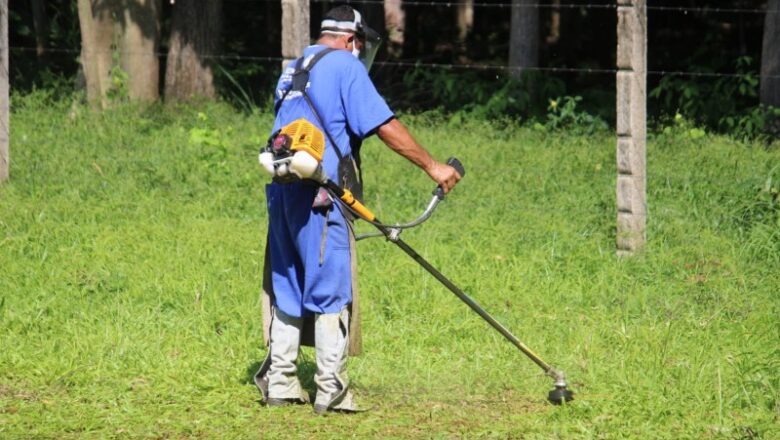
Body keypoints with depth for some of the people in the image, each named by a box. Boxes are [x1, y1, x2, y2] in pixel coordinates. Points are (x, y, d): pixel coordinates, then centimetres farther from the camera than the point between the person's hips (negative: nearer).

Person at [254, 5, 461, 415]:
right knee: (331, 290, -4)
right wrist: (431, 166, -5)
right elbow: (385, 126, -10)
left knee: (287, 287, 13)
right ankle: (330, 391, -5)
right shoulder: (344, 66, -4)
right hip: (321, 194, -8)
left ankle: (279, 383, 15)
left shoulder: (293, 70, 22)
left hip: (282, 190, 8)